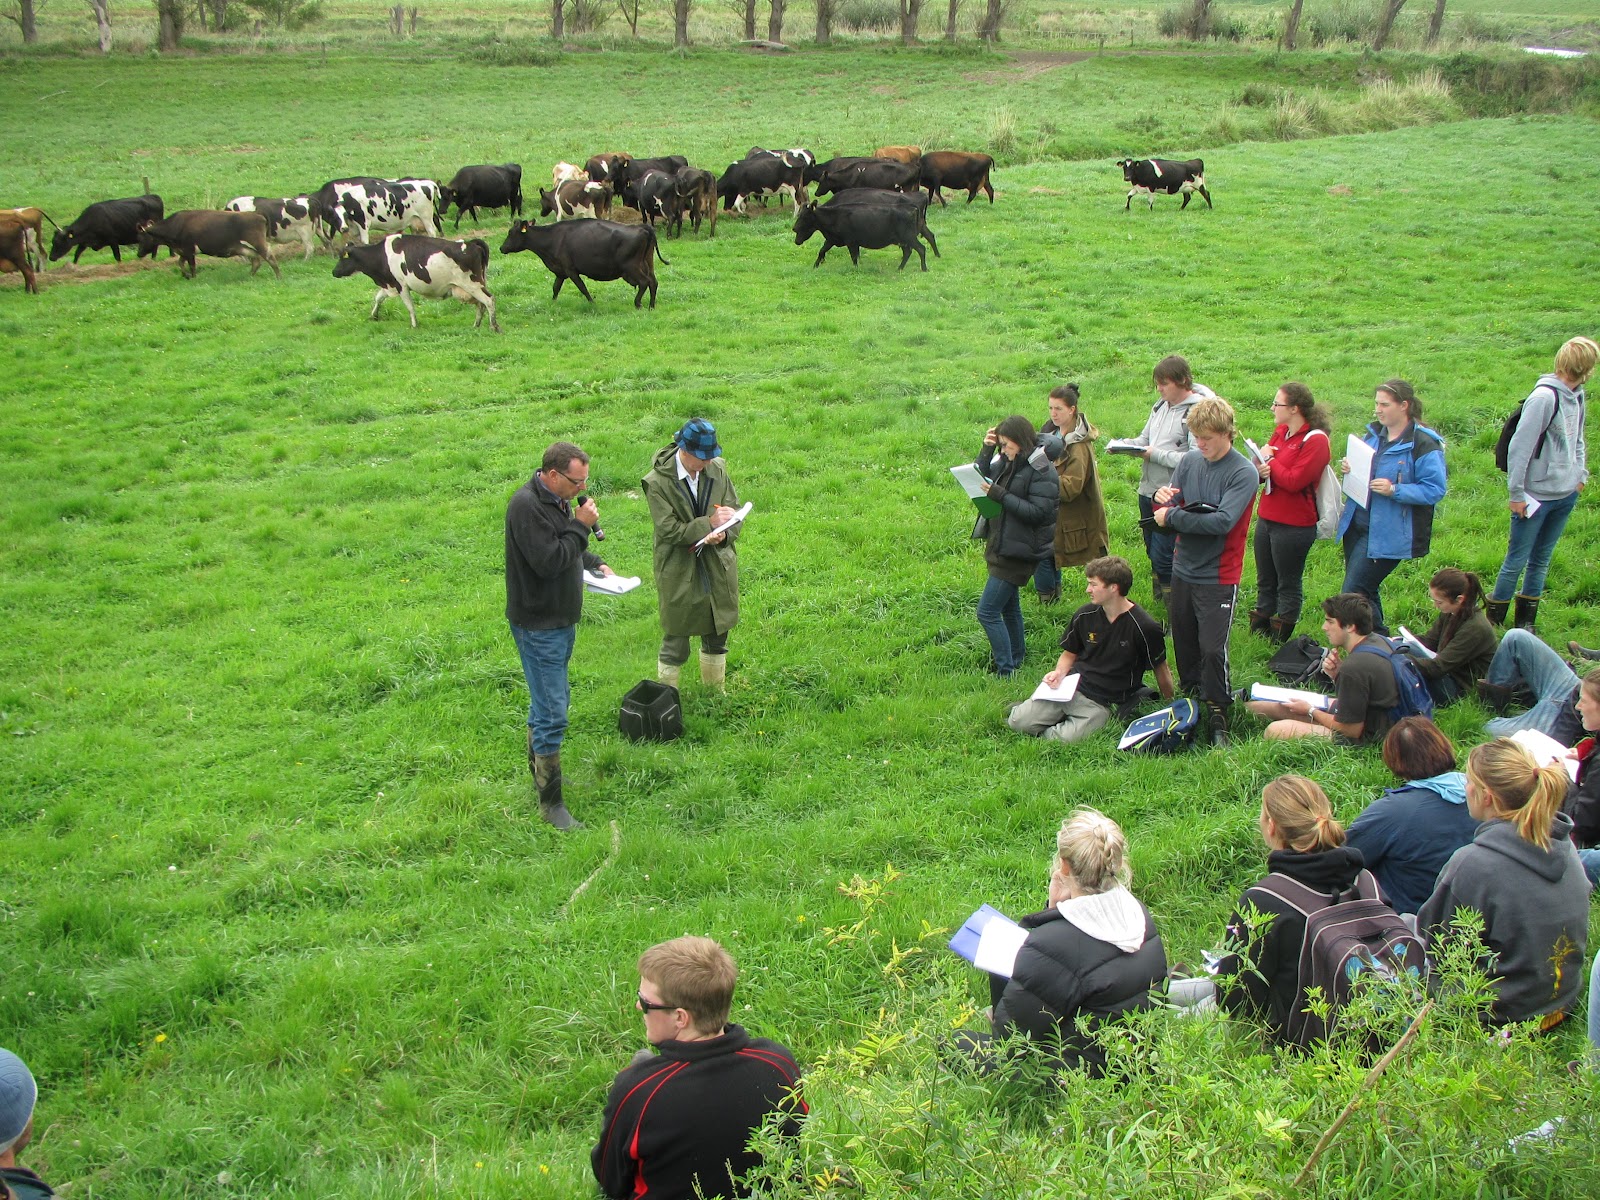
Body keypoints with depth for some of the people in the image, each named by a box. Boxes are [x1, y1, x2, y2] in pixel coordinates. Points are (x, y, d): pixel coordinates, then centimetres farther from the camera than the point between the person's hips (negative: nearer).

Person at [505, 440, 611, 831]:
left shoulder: (557, 501, 7)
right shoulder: (527, 506, -23)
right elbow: (549, 562, -29)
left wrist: (594, 564, 7)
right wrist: (581, 526, -21)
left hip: (560, 620, 10)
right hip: (538, 626, -10)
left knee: (548, 701, 23)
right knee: (552, 714, -6)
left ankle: (539, 771, 39)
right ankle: (550, 802, 3)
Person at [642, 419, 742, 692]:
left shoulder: (717, 470, -3)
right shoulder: (658, 482, -17)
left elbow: (735, 512, 2)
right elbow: (668, 531, -20)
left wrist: (724, 533, -20)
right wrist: (709, 523, -25)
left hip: (718, 569, 5)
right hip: (680, 576, -5)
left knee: (717, 637, 20)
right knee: (675, 644, 6)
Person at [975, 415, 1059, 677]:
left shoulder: (1041, 472, -17)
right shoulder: (1006, 463, 8)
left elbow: (1038, 512, -23)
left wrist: (1000, 495, -24)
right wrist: (986, 449, -3)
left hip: (1018, 552, -9)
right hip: (1000, 546, 9)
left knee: (987, 612, -11)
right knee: (1008, 606, 23)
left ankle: (1006, 672, -5)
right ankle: (1016, 659, 39)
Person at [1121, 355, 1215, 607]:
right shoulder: (1161, 405, 8)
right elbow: (1144, 438, 16)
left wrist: (1156, 455, -20)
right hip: (1148, 491, 8)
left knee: (1163, 556, -7)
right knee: (1153, 551, 18)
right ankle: (1159, 598, 33)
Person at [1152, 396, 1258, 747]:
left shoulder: (1243, 474, -14)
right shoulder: (1190, 461, 3)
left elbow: (1221, 522, -25)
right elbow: (1170, 508, 5)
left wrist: (1173, 516, -19)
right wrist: (1163, 498, -19)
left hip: (1217, 576, -5)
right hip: (1183, 569, 6)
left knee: (1212, 649, -7)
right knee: (1184, 642, 16)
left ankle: (1218, 716, 9)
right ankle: (1189, 699, 35)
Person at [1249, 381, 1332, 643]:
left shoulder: (1315, 440, -15)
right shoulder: (1280, 433, 10)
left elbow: (1294, 481, -23)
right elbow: (1264, 465, 12)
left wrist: (1270, 461, -10)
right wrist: (1260, 469, -12)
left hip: (1294, 525, -8)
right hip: (1267, 519, 8)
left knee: (1288, 584, 6)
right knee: (1265, 580, 17)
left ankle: (1280, 639, 16)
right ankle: (1258, 630, 29)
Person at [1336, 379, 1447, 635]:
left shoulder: (1424, 444, -13)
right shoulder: (1373, 434, 10)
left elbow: (1435, 489, -17)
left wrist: (1395, 490, -26)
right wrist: (1349, 468, 0)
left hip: (1388, 534, -8)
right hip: (1357, 525, 8)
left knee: (1354, 593, -10)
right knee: (1363, 590, 16)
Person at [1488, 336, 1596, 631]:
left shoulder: (1576, 395, 6)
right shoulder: (1545, 397, -19)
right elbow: (1520, 446, -18)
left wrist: (1581, 473, 9)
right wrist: (1516, 493, -16)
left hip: (1567, 495, 7)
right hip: (1537, 496, -7)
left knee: (1541, 560, 14)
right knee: (1517, 560, 2)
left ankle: (1526, 617, 23)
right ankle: (1494, 617, 14)